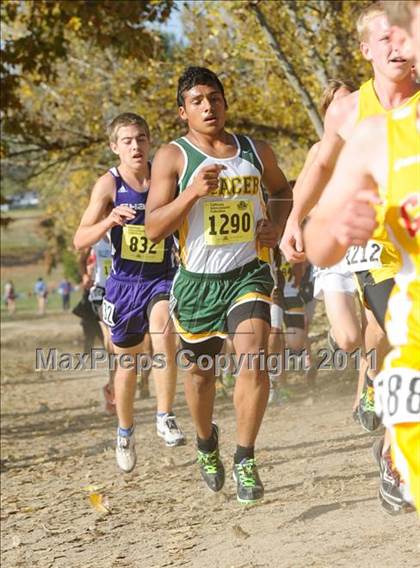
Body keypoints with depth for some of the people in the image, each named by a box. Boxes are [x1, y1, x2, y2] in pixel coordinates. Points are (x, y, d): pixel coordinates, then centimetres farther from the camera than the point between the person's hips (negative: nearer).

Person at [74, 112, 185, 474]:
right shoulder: (109, 185, -9)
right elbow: (80, 241, -14)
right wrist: (109, 221, -32)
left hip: (162, 277, 0)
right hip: (125, 281, 0)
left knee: (163, 332, -30)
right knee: (128, 362, 12)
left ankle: (165, 417, -22)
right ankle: (125, 432, 34)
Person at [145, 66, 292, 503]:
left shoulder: (256, 152, 6)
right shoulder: (173, 157, -5)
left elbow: (282, 191, 27)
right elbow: (154, 228, -13)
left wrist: (277, 224, 6)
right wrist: (193, 192, -26)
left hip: (249, 274, 1)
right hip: (197, 281, -1)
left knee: (253, 361, -19)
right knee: (201, 369, 15)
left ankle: (245, 459, -7)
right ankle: (206, 442, 43)